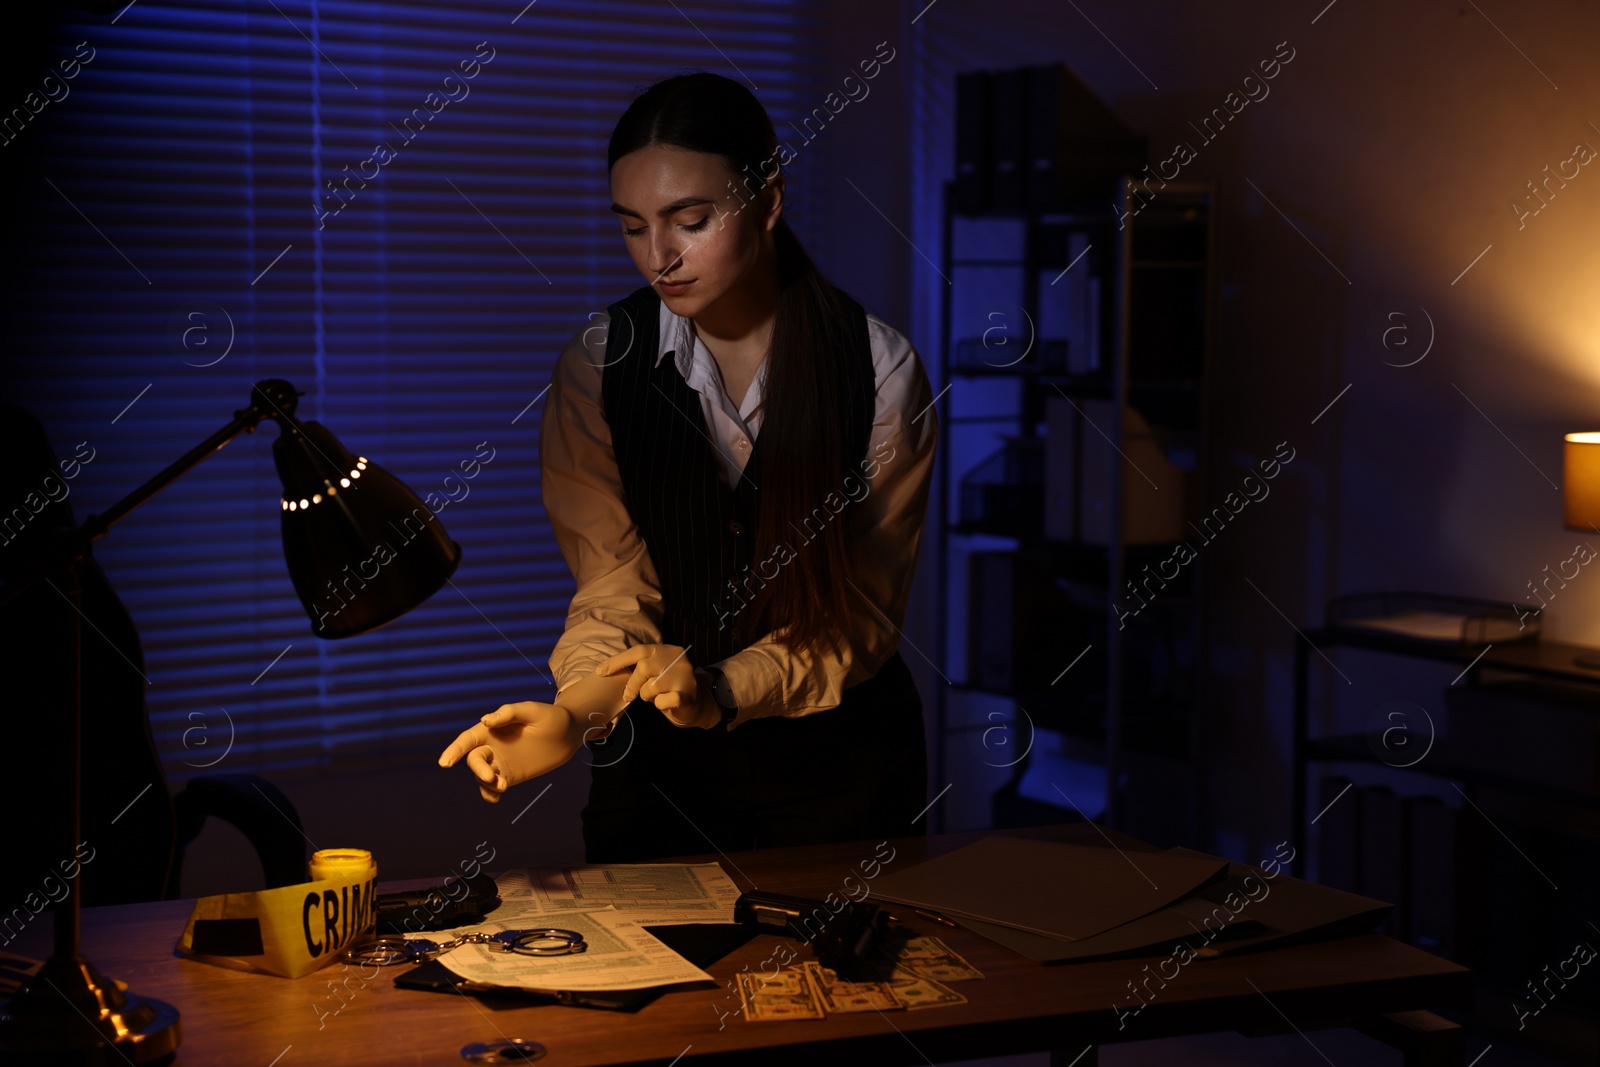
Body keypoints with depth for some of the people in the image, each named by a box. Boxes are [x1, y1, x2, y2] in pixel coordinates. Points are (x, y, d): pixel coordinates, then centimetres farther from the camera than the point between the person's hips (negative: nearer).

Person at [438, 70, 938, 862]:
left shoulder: (879, 368, -12)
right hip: (660, 767, 1)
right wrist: (573, 712, -31)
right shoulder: (596, 368, -8)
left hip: (839, 766, -1)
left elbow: (865, 607, -11)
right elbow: (615, 588, -10)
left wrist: (724, 691, -27)